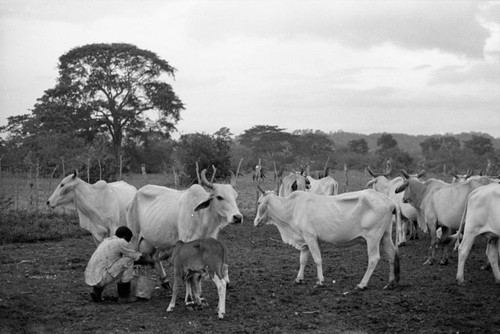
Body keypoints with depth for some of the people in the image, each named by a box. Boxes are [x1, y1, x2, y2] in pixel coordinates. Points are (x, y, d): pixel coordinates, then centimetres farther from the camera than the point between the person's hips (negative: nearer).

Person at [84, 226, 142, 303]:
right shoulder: (121, 242, -6)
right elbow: (136, 257, 6)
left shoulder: (106, 240, 18)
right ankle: (124, 296, 5)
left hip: (90, 278, 8)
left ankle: (97, 291, 14)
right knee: (128, 260, -1)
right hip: (101, 279, -8)